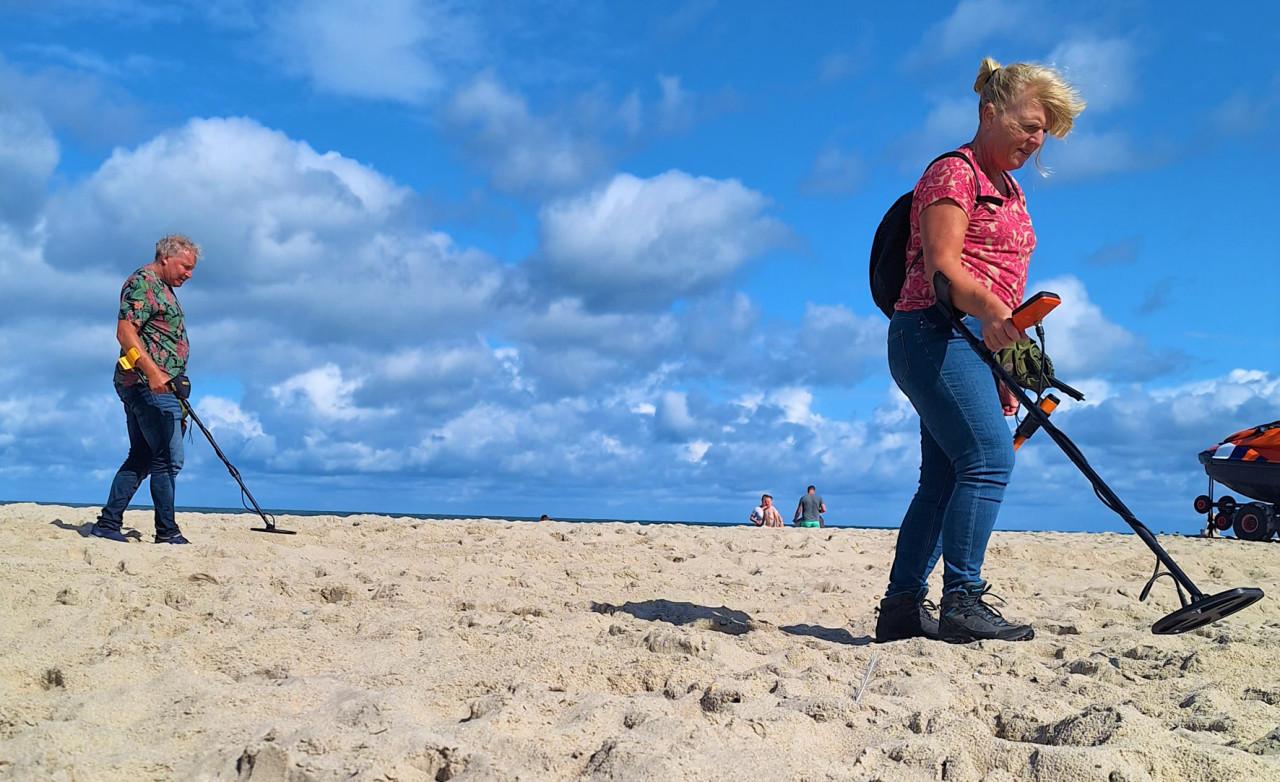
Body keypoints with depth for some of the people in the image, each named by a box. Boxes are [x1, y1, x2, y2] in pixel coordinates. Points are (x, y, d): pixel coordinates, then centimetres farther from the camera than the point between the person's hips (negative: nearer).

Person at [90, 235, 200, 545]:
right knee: (168, 459, -8)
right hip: (150, 384, -10)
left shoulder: (163, 288, 23)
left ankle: (108, 523, 15)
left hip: (151, 387, 10)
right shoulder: (142, 281, -8)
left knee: (141, 458, 12)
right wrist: (152, 371, -29)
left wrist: (177, 393, 25)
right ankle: (167, 532, -4)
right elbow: (125, 331, -19)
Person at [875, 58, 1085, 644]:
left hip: (979, 341, 10)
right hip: (936, 332, -10)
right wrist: (988, 308, -36)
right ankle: (962, 601, -16)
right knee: (989, 457, -19)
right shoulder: (953, 173, -5)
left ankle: (902, 606, 9)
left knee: (945, 476, 6)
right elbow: (941, 264, -18)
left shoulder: (1010, 190, 24)